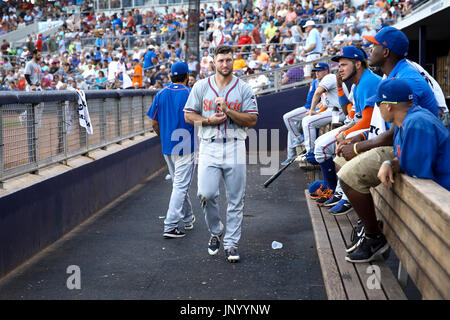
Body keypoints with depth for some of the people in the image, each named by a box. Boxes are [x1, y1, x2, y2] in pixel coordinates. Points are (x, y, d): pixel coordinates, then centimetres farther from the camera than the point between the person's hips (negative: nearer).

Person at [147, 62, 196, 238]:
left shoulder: (161, 94, 4)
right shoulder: (190, 94, -11)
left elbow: (154, 123, 6)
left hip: (167, 147, 6)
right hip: (185, 147, -6)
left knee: (178, 183, 19)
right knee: (181, 185, -5)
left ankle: (188, 219, 31)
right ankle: (170, 226, -11)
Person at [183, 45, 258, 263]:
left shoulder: (244, 89, 4)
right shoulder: (201, 87, 6)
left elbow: (252, 120, -2)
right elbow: (189, 115, 7)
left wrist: (227, 110, -13)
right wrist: (209, 121, -9)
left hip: (235, 148, 0)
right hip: (209, 147, 0)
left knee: (235, 199, 2)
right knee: (206, 194, -10)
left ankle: (231, 243, 13)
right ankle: (216, 231, 17)